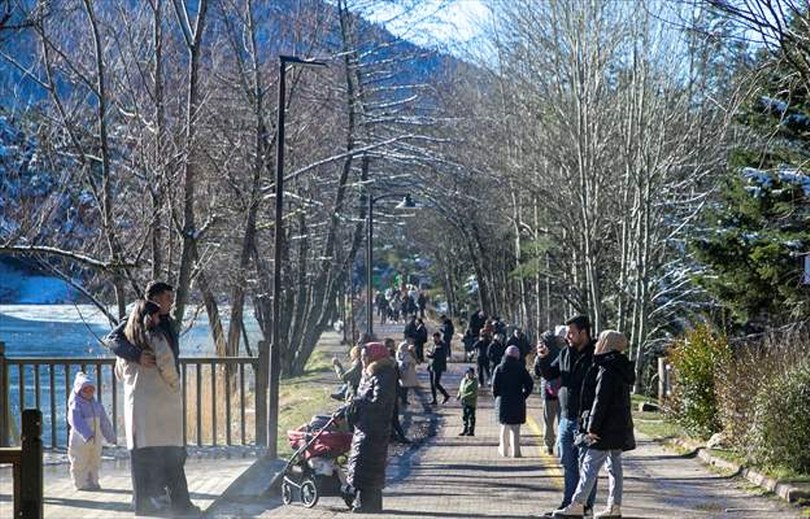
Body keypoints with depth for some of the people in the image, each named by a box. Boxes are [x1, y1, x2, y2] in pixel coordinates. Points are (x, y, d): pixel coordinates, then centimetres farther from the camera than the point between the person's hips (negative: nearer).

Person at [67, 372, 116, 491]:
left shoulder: (96, 405, 11)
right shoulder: (76, 405, -12)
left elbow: (104, 421, 15)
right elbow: (77, 422, -26)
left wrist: (110, 436, 13)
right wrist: (87, 434, -38)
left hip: (95, 439, 7)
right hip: (80, 440, -7)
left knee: (94, 462, 12)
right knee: (80, 463, -2)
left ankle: (93, 482, 22)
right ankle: (81, 483, 5)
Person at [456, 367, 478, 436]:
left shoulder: (474, 382, -13)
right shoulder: (463, 380, 11)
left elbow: (474, 392, -20)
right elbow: (461, 389, 22)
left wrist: (465, 396, -24)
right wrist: (459, 395, 4)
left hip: (471, 402, -8)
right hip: (464, 402, 8)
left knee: (471, 417, -2)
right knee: (464, 416, 12)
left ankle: (471, 431, 4)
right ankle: (465, 430, 21)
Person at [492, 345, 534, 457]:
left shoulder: (499, 368, -2)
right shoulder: (520, 368, -4)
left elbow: (494, 386, -5)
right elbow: (529, 384, -6)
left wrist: (497, 397, 8)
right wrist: (523, 396, 4)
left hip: (503, 401, 1)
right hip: (518, 402, -1)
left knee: (505, 426, 16)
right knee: (515, 427, 4)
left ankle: (504, 449, 22)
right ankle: (515, 451, -1)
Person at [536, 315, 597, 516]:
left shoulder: (595, 356, -12)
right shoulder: (565, 353, 10)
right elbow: (549, 374, 19)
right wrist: (543, 358, 1)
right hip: (566, 418, 7)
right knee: (568, 463, 13)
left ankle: (586, 504, 6)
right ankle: (569, 502, 21)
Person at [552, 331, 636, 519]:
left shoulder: (607, 371, -17)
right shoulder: (620, 369, 13)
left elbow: (600, 401, -20)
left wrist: (593, 427, -18)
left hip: (607, 428, -10)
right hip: (619, 427, 10)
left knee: (590, 465, -7)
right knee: (614, 466, 11)